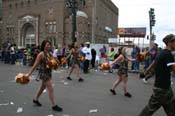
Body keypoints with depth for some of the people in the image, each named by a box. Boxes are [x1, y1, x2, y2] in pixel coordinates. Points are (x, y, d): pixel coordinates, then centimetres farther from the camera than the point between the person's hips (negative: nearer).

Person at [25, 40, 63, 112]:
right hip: (43, 73, -9)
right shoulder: (41, 54, -17)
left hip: (49, 73, 9)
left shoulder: (49, 54, 5)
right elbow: (35, 65, -15)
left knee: (42, 87, 24)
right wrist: (29, 74, -14)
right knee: (51, 89, -5)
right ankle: (54, 106, 7)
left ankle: (35, 100, 45)